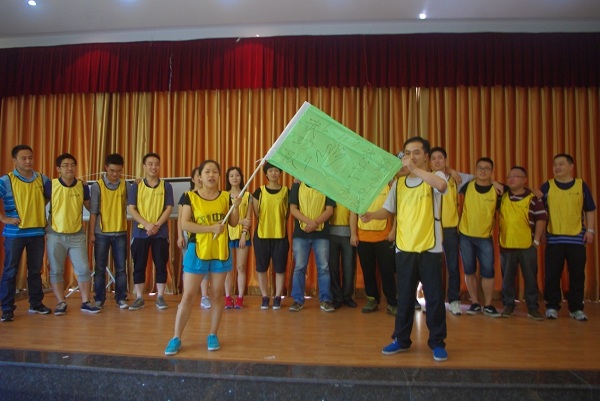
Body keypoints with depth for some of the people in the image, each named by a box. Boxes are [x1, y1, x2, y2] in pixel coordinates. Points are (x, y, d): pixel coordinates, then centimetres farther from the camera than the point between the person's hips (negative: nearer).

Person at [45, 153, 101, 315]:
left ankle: (85, 302, 12)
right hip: (55, 235, -1)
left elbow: (89, 206, 11)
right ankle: (61, 303, 20)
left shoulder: (83, 186, 1)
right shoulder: (50, 185, -4)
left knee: (84, 269, 1)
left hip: (77, 235, 1)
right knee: (56, 271, 7)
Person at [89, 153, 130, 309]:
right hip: (101, 233, -1)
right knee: (100, 268, 7)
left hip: (120, 233, 2)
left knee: (121, 268, 6)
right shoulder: (97, 186, -4)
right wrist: (91, 233, -5)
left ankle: (121, 298, 15)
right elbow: (93, 211, -3)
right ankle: (99, 299, 18)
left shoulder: (125, 185, 3)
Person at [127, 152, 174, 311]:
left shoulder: (166, 186, 4)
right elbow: (131, 209, -2)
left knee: (161, 265, 3)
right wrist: (147, 225, -14)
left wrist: (157, 225, -13)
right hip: (140, 232, 1)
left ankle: (160, 297, 13)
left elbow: (169, 208, -1)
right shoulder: (136, 186, 5)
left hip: (161, 233, 0)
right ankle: (139, 298, 15)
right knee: (139, 265, 5)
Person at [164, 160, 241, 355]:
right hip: (197, 250, -2)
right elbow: (184, 224, -11)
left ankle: (213, 335, 22)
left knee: (217, 294, 8)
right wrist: (211, 228, -19)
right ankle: (176, 337, 13)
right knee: (188, 295, 1)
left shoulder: (226, 196, 4)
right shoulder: (190, 196, -3)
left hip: (221, 251, 2)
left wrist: (236, 207, -13)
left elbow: (233, 223, 5)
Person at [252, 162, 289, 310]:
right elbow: (256, 214, 5)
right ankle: (265, 298, 19)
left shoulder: (286, 191, 4)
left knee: (280, 268, 4)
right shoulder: (259, 191, 4)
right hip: (262, 235, 1)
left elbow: (287, 213, 7)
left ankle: (277, 298, 17)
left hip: (280, 235, 0)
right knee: (261, 268, 6)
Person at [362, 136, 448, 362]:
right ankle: (401, 340, 24)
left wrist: (415, 169, -28)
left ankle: (437, 343, 20)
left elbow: (441, 185, -26)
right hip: (404, 249, 3)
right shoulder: (399, 183, 11)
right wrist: (371, 215, -9)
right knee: (404, 297, 12)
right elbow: (388, 210, 10)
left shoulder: (435, 177, -1)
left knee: (434, 297, 5)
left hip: (429, 249, -3)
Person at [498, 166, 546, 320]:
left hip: (527, 246, -2)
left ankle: (533, 308, 18)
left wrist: (536, 240, -5)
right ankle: (508, 306, 20)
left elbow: (541, 219, -2)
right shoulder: (502, 195, 6)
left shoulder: (533, 198, -2)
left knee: (530, 278, 7)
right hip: (506, 245, 2)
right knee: (507, 278, 9)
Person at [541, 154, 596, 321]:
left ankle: (576, 308, 19)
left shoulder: (581, 185, 5)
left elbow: (590, 210, 9)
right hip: (553, 238, -1)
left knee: (577, 275, 7)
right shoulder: (547, 186, 3)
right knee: (552, 275, 2)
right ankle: (552, 307, 14)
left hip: (577, 238, 1)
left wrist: (590, 230, 1)